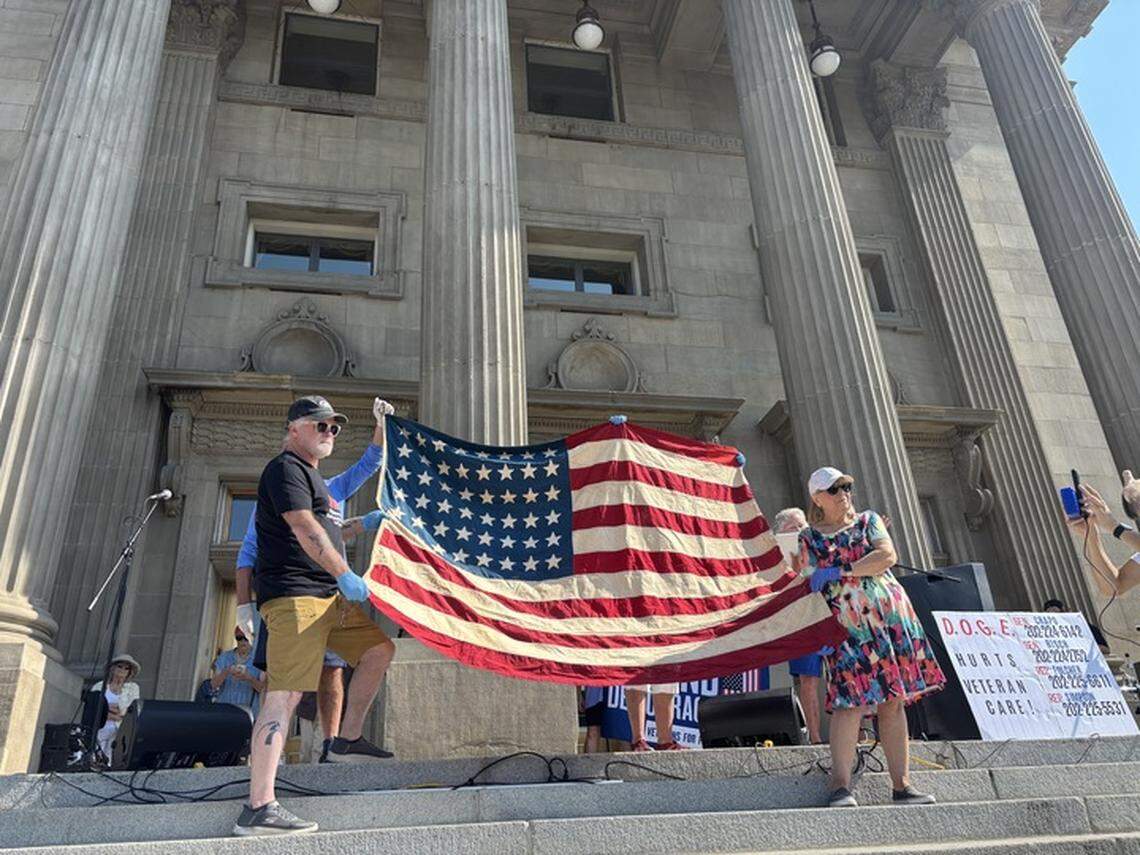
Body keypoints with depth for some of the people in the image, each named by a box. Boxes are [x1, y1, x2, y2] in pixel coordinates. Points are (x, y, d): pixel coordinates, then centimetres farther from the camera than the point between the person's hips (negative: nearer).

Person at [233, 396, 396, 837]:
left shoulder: (310, 473, 24)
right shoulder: (286, 467, -7)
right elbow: (303, 527, -20)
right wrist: (345, 575, -24)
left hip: (327, 595, 10)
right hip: (294, 594, -10)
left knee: (379, 647, 15)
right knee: (284, 693, -15)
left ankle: (348, 739, 22)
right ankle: (258, 809, -17)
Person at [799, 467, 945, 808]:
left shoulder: (868, 520, 12)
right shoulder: (808, 539, 9)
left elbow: (888, 556, -5)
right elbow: (811, 586, 5)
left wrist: (840, 570, -14)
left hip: (890, 615, 3)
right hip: (847, 624, -2)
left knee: (894, 701, 3)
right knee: (851, 700, -15)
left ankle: (902, 785, 9)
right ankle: (840, 786, -14)